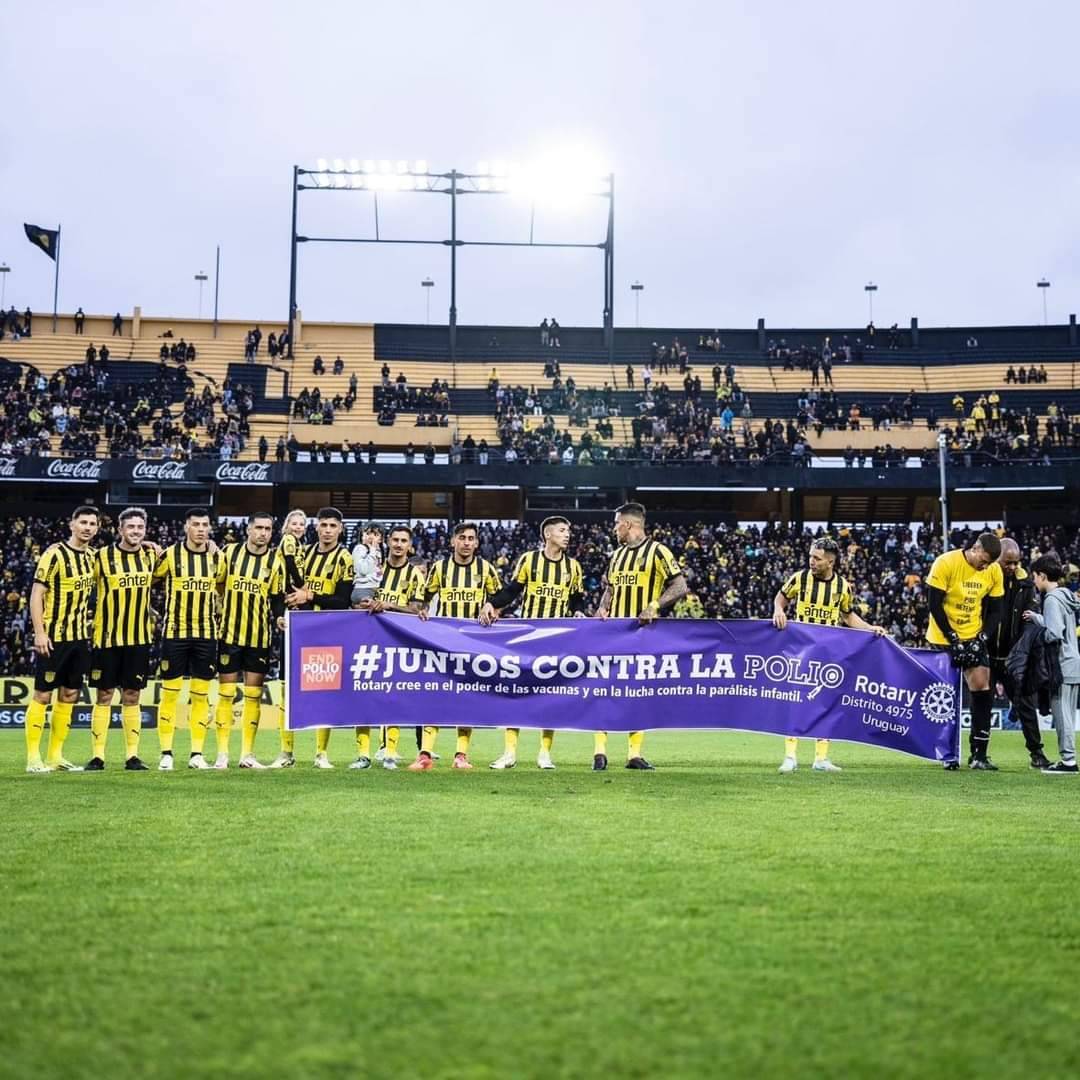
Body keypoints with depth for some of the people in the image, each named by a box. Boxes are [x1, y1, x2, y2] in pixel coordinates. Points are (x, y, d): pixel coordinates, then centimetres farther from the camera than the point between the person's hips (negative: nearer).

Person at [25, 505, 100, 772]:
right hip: (54, 637, -7)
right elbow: (37, 593, -12)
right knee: (43, 695, -2)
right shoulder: (55, 553, -11)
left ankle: (55, 756, 17)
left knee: (69, 695, 9)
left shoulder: (91, 556, 10)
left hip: (80, 637, 7)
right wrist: (39, 632, -18)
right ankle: (33, 758, 2)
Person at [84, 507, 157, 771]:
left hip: (139, 638, 3)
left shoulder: (151, 555, 5)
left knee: (132, 697, 7)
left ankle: (132, 756, 10)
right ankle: (97, 756, 6)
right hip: (106, 637, -3)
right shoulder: (102, 556, -6)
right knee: (104, 696, 1)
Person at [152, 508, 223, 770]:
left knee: (201, 695, 5)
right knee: (170, 692, -1)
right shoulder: (170, 555, -5)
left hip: (206, 634, 3)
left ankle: (197, 754, 10)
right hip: (175, 632, -3)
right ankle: (166, 753, 5)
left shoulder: (217, 557, 5)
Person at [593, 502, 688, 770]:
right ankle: (600, 750, -3)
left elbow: (680, 587, -9)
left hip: (643, 630, -5)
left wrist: (654, 606, -21)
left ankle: (634, 753, 5)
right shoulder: (616, 555, 16)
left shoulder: (657, 551, -4)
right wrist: (603, 608, 4)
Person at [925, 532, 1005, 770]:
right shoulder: (946, 563, -16)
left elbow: (995, 610, 4)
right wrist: (953, 639, -16)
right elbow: (934, 604, -14)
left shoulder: (995, 571, -3)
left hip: (974, 638, 3)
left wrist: (982, 639, -10)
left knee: (982, 687, -7)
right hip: (943, 639, -3)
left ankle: (979, 754, -1)